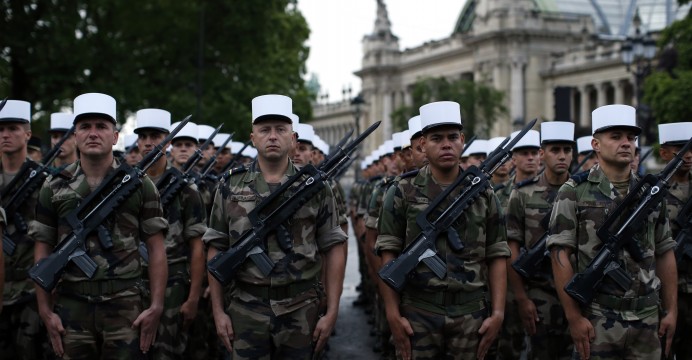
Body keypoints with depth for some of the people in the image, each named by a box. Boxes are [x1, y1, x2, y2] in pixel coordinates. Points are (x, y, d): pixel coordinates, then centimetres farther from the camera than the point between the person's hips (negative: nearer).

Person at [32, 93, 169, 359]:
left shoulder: (139, 185, 4)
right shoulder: (54, 188, 7)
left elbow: (156, 250, 3)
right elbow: (42, 253, 9)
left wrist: (156, 307, -5)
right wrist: (45, 311, 2)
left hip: (125, 307, -1)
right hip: (71, 308, 1)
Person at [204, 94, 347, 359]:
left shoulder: (316, 188, 1)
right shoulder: (231, 188, 3)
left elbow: (333, 250, 1)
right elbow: (216, 250, 6)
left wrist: (332, 312, -4)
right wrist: (218, 310, 0)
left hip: (300, 311, 0)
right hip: (245, 310, 0)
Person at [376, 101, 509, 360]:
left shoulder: (484, 195, 7)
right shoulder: (402, 193, 1)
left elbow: (497, 257, 6)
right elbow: (389, 255, -1)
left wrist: (498, 313, -2)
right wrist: (393, 314, -7)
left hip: (471, 315, 2)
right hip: (417, 315, -1)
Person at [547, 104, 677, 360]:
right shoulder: (574, 193, -4)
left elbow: (664, 255, 14)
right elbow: (560, 255, -8)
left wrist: (671, 311, 8)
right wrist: (574, 317, -13)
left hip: (647, 319, 4)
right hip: (596, 321, -4)